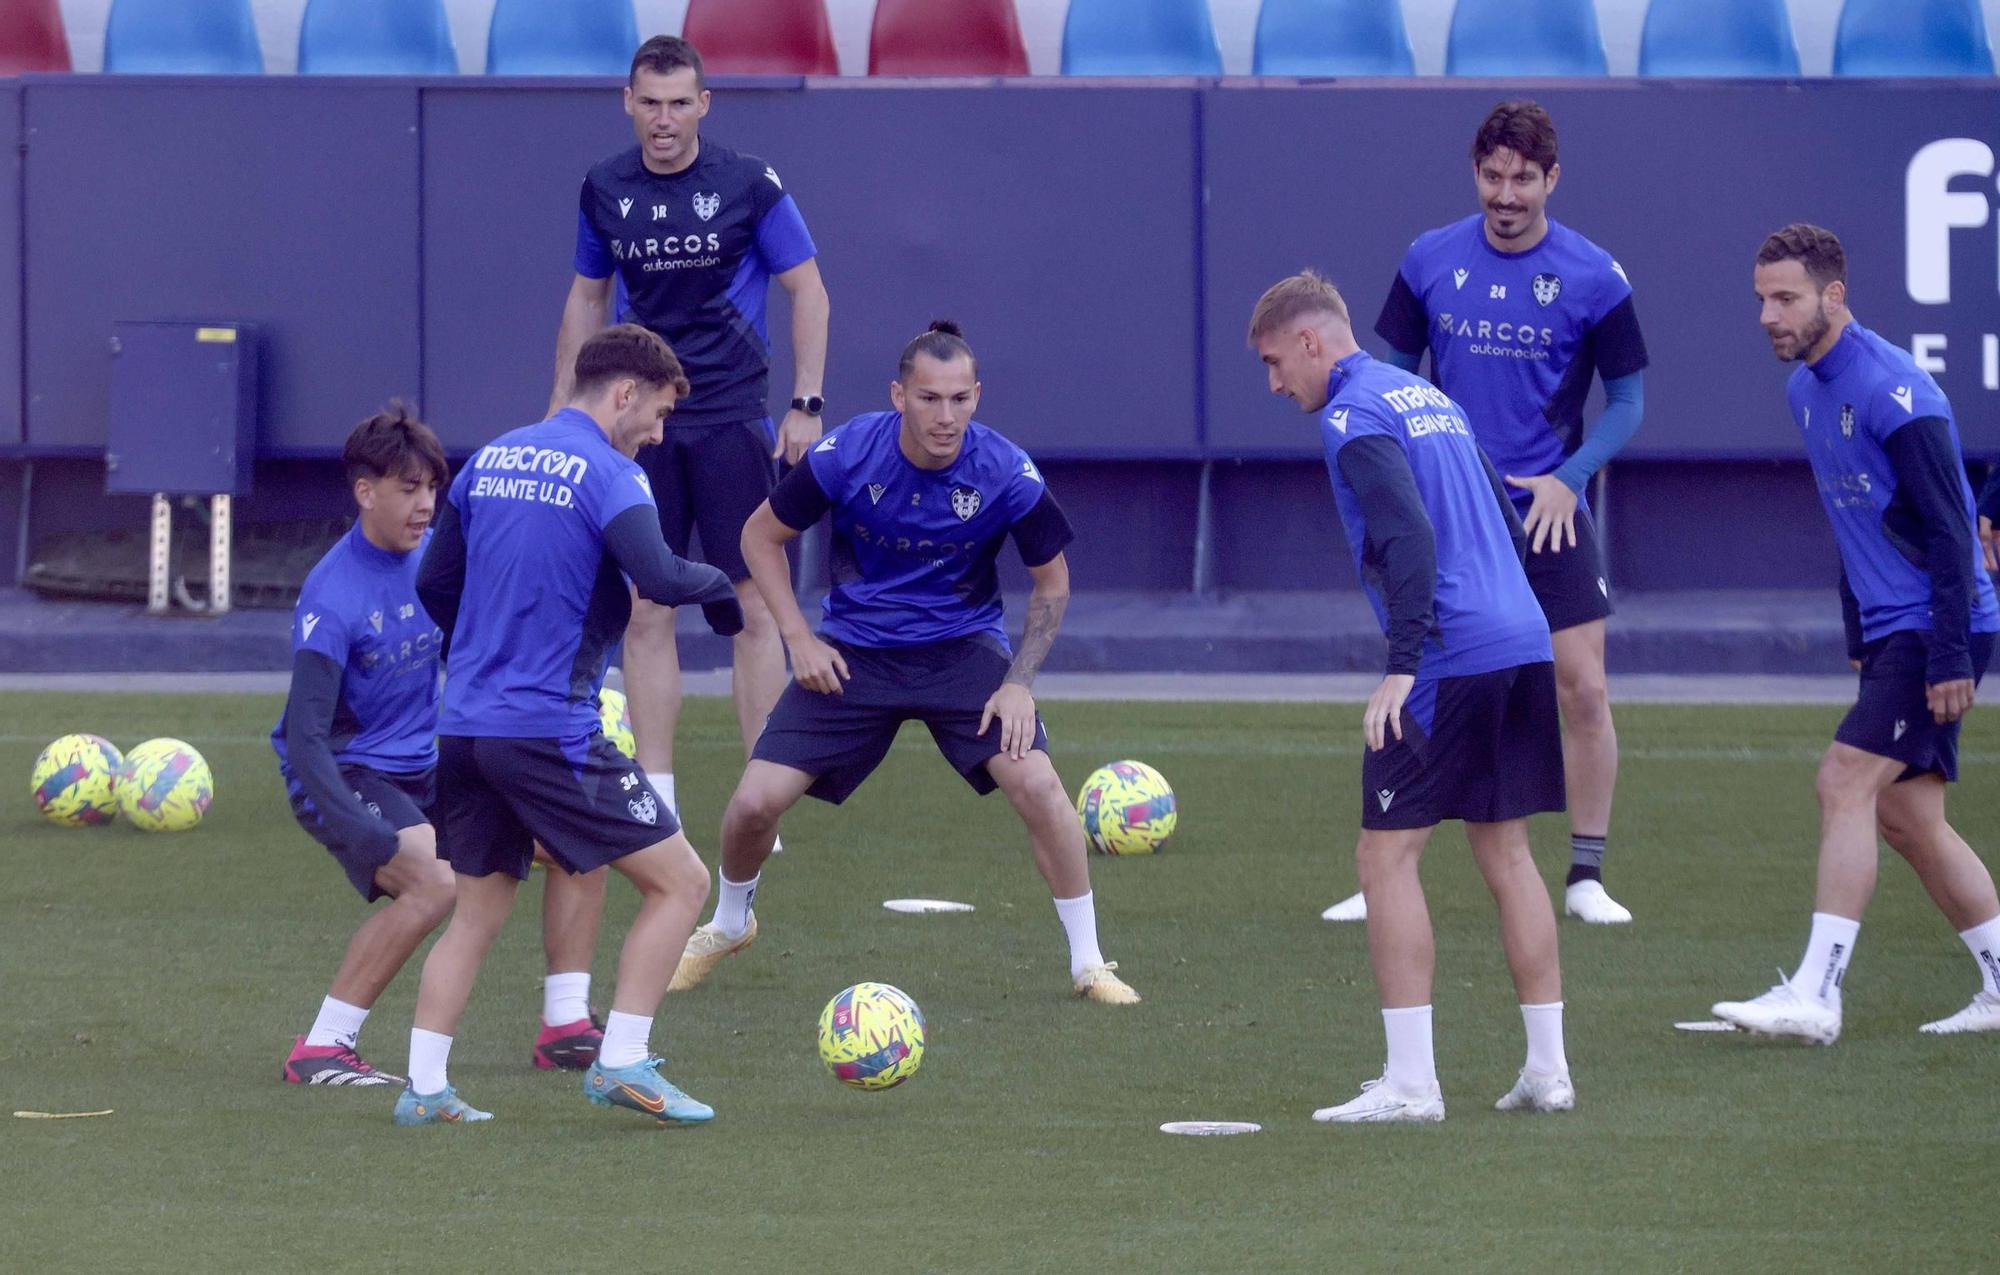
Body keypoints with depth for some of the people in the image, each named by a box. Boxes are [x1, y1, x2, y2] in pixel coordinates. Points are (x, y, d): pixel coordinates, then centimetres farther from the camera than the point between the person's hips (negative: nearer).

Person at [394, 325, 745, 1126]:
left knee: (478, 910, 17)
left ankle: (423, 1087, 10)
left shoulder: (489, 462, 13)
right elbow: (658, 578, -24)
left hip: (465, 726, 7)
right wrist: (720, 585, -4)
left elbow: (434, 585, 18)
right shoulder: (606, 475, -9)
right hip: (551, 731, -7)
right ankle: (621, 1063, -4)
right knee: (679, 881, 1)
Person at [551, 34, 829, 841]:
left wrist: (806, 404, -7)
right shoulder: (605, 191, 4)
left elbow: (807, 290, 0)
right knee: (645, 614, 1)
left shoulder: (748, 185, -6)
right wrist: (562, 405, 13)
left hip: (731, 417, -3)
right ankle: (655, 802, 5)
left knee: (754, 606, -4)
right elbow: (587, 297, 16)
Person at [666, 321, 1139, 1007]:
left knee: (1037, 783, -22)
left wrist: (1019, 682, -11)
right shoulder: (846, 455, -18)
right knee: (755, 802, -8)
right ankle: (727, 926, 26)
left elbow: (1052, 580, -1)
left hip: (962, 647, 0)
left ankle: (1088, 964, -5)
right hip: (852, 651, 1)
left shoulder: (1007, 474, -18)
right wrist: (799, 639, -10)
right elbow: (760, 536, -1)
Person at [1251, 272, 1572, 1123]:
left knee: (1386, 855, -4)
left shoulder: (1353, 416, -7)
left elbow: (1411, 538, -20)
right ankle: (1547, 1069, 14)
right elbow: (1506, 524, 24)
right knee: (1505, 853, 14)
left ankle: (1409, 1083, -8)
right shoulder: (1427, 396, 21)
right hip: (1523, 640, 9)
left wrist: (1402, 665, -23)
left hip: (1449, 657, -9)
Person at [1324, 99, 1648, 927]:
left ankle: (1585, 877, 6)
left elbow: (1627, 401, 2)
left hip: (1547, 511, -1)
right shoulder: (1430, 261, 0)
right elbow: (1397, 372, 11)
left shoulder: (1593, 277, -5)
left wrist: (1567, 477, -11)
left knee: (1583, 688, -6)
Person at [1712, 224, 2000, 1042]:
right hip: (1890, 630, 10)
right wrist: (1860, 636, 21)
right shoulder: (1805, 390, 11)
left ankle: (1815, 997, -18)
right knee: (1905, 814, 10)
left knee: (1846, 782, -16)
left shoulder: (1891, 390, -18)